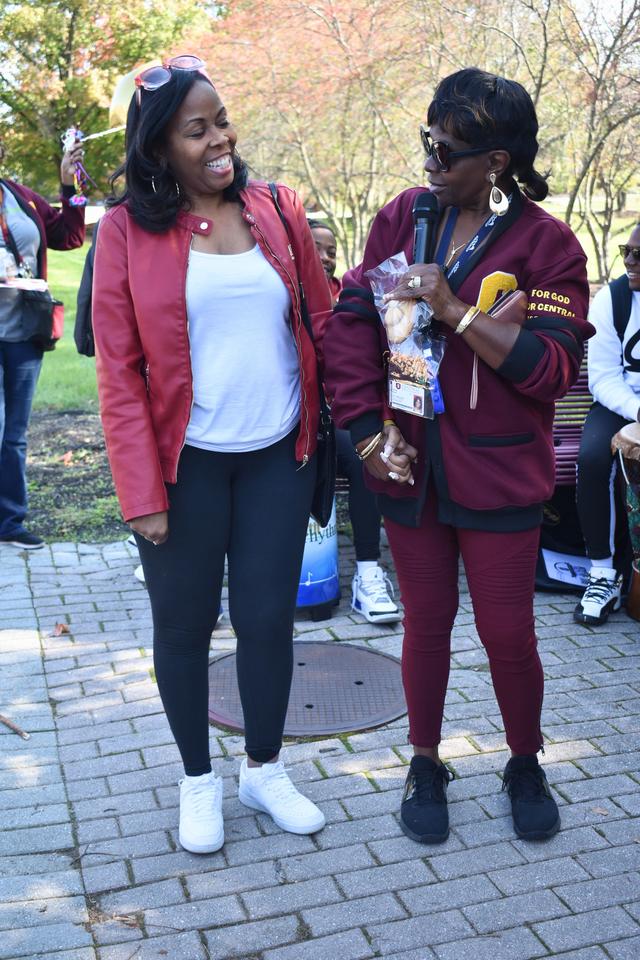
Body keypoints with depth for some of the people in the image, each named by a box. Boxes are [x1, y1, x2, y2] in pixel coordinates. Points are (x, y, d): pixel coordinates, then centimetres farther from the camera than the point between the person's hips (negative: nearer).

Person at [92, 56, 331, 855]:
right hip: (185, 462, -2)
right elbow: (117, 369, -7)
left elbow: (322, 320, 8)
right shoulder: (127, 230, -5)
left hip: (278, 456, 2)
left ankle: (264, 769, 32)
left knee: (268, 617, 10)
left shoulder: (277, 211, 4)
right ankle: (198, 779, 31)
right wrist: (142, 491, -11)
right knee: (184, 624, 10)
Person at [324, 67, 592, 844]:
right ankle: (425, 765, 33)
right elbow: (350, 320, 0)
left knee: (507, 632, 7)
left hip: (498, 473, -2)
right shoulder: (403, 217, 3)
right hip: (411, 463, 3)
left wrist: (454, 310, -21)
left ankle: (525, 765, 33)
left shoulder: (545, 242, -7)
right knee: (425, 622, 13)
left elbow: (554, 366, -15)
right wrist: (369, 430, -7)